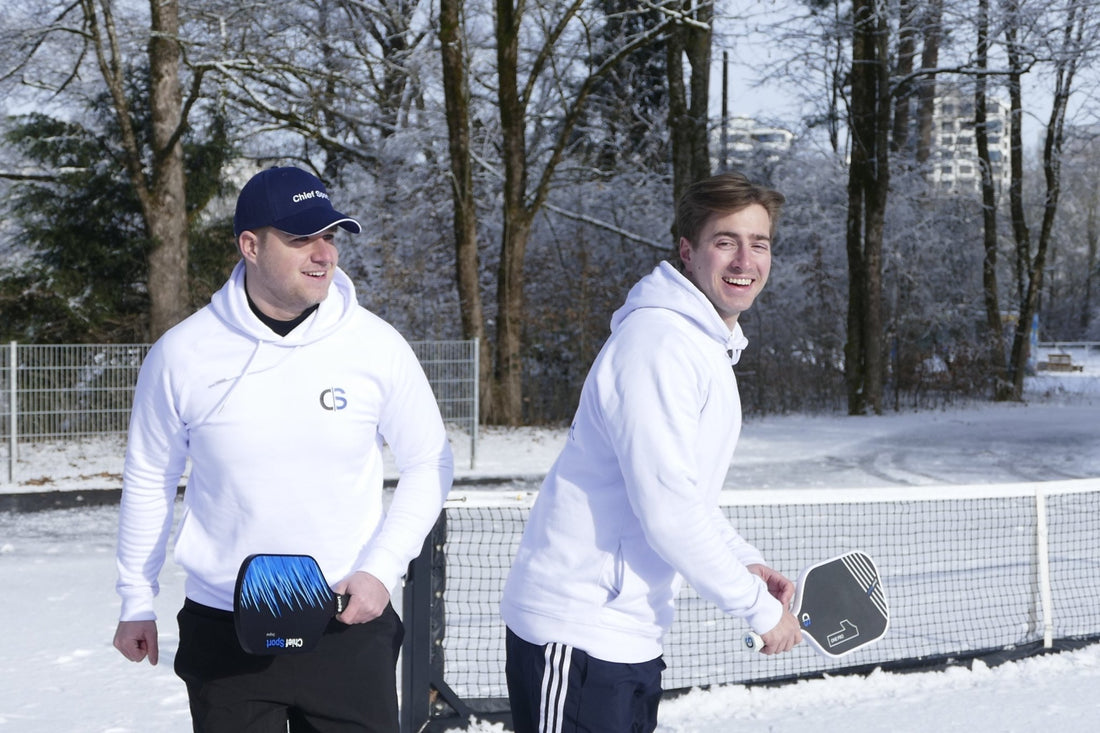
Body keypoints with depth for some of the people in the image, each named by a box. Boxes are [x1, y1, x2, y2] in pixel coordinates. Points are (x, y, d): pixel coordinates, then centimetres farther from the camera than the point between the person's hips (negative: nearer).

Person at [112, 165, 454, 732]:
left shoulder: (376, 345, -5)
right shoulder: (182, 355, -5)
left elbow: (429, 463, 4)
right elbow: (149, 479, 8)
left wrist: (381, 570, -6)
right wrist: (137, 601, 12)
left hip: (348, 625, 0)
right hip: (222, 630, 0)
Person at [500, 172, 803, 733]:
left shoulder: (711, 349, 15)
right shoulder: (657, 340, -18)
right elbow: (667, 511, -23)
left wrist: (745, 561, 9)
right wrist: (759, 606, -14)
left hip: (633, 635, 10)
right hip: (575, 632, -10)